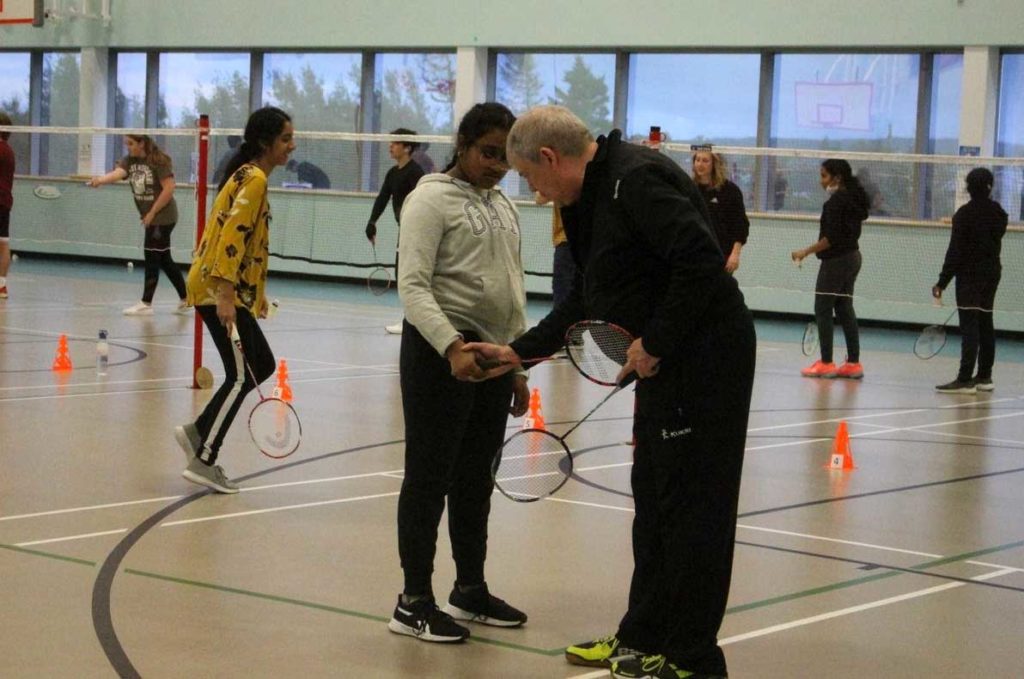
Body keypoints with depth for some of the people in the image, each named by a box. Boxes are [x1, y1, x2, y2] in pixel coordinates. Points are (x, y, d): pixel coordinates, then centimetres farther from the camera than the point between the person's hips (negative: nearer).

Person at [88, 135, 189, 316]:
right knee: (164, 259, 12)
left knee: (151, 257, -6)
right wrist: (100, 180, -37)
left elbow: (169, 189, -18)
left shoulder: (159, 161, -15)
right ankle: (185, 300, 22)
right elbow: (117, 173, -15)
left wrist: (152, 213, -17)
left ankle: (146, 304, 1)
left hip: (163, 217, -8)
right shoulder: (129, 161, 3)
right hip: (150, 217, 8)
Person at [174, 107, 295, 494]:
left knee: (262, 366, 13)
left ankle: (199, 433, 15)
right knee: (241, 376, -5)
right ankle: (203, 462, 0)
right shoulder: (254, 179, -14)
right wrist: (226, 296, -28)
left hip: (231, 290, 10)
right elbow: (232, 236, -23)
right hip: (219, 289, -10)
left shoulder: (252, 176, 15)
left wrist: (257, 294, 23)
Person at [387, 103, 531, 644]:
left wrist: (518, 366, 19)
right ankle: (413, 603, 5)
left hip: (493, 355, 7)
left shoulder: (504, 208, 16)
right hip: (439, 354, -7)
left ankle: (470, 590, 25)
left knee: (476, 479, 14)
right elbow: (413, 286, -17)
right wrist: (453, 347, -29)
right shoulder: (432, 198, -8)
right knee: (429, 477, -1)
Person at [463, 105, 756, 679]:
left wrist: (655, 343, -20)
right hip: (669, 364, 11)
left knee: (690, 508, -4)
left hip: (706, 361, -11)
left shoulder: (637, 179, -18)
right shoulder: (594, 194, 15)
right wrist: (520, 351, 16)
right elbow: (588, 302, 20)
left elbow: (702, 264, -27)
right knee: (654, 500, 16)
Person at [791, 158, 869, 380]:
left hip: (836, 260, -9)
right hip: (852, 257, 9)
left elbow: (831, 238, -20)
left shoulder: (836, 201, -16)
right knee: (844, 309, 11)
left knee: (823, 309, -3)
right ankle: (853, 362, 10)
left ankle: (826, 363, -2)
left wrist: (806, 252, -16)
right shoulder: (853, 198, 11)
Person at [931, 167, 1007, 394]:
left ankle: (965, 380, -13)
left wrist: (943, 282, -13)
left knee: (969, 326, -10)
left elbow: (955, 251, -15)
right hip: (992, 272, 7)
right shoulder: (999, 213, 8)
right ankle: (984, 377, 17)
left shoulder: (965, 214, -13)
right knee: (985, 324, 12)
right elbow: (994, 243, 13)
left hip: (970, 274, -7)